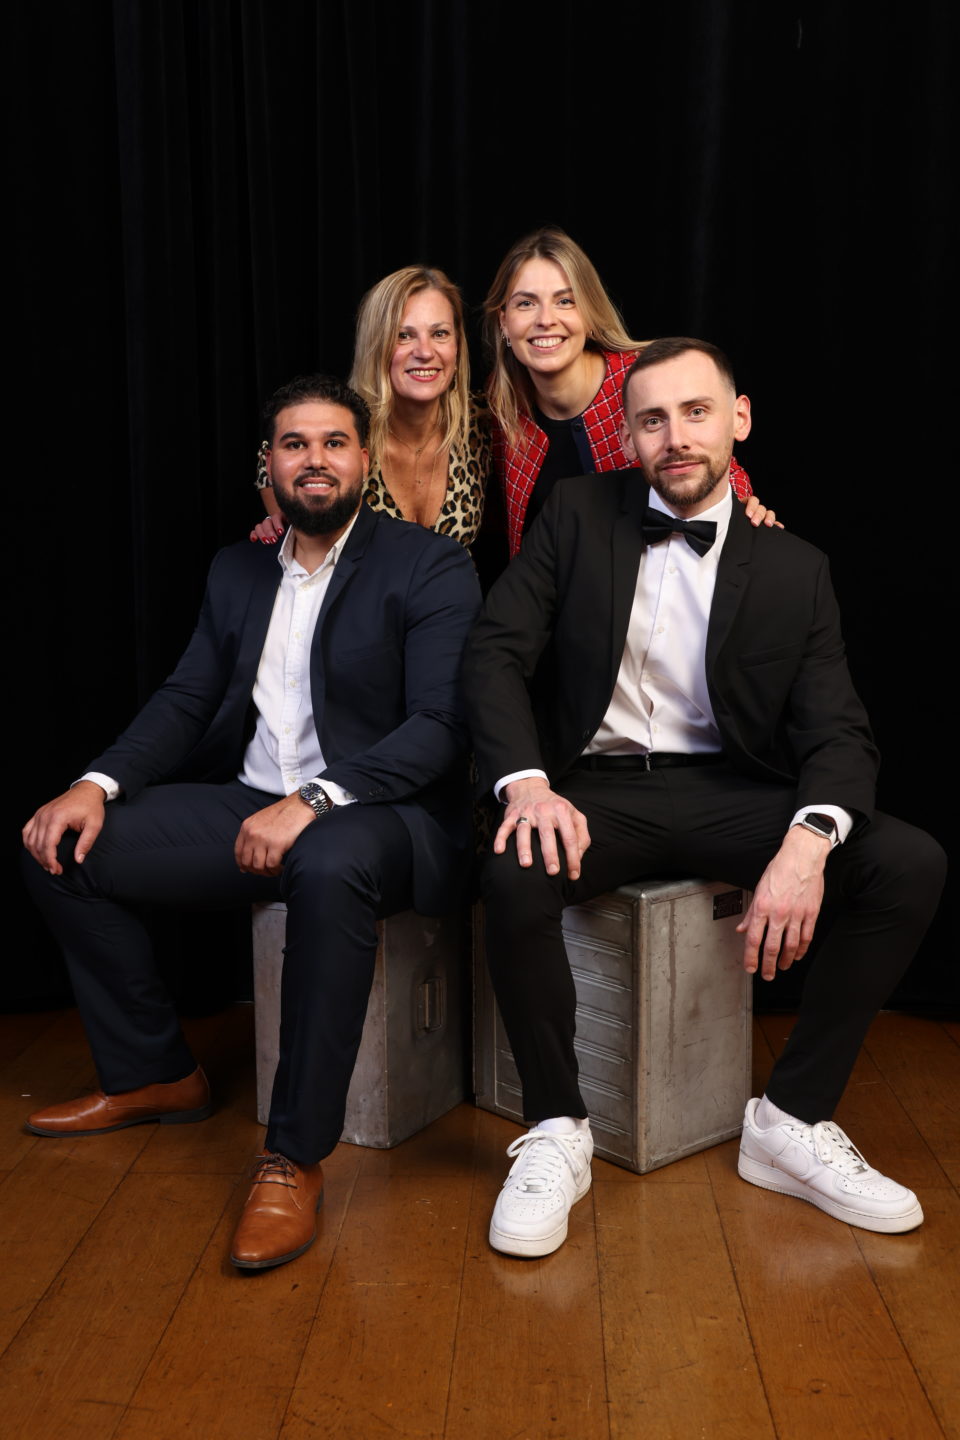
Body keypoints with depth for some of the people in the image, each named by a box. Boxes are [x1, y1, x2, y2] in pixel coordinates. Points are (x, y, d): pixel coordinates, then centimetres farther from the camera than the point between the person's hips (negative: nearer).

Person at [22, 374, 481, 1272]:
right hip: (247, 806, 7)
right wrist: (99, 785, -7)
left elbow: (440, 726, -14)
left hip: (377, 813, -6)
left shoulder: (430, 566, -4)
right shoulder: (236, 571, 16)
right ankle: (152, 1077, 12)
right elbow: (186, 700, 12)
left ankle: (294, 1157, -25)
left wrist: (314, 801, -27)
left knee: (329, 868, -40)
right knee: (65, 849, -5)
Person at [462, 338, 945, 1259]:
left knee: (909, 864, -20)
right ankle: (557, 1132, -9)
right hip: (597, 788, -1)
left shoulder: (794, 569, 5)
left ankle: (792, 1122, -4)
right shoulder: (578, 515, 4)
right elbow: (495, 654, -4)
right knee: (515, 878, -34)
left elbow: (837, 732, -2)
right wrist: (527, 783, -23)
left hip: (728, 793, 2)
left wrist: (809, 838, -26)